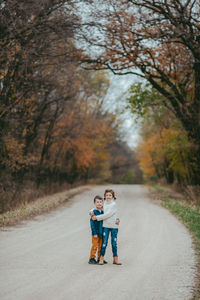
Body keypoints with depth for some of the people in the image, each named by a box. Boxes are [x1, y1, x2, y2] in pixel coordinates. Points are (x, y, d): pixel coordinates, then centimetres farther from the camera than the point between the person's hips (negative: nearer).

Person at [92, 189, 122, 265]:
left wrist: (97, 217, -15)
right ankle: (101, 258, 5)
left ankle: (115, 259, 14)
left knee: (114, 243, 6)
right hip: (105, 225, 2)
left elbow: (107, 214, -16)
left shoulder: (113, 204, -8)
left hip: (114, 226, -2)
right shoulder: (104, 204, 6)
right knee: (104, 242, -1)